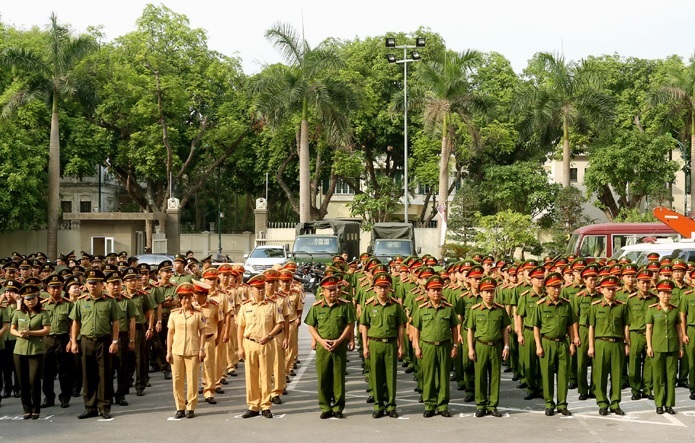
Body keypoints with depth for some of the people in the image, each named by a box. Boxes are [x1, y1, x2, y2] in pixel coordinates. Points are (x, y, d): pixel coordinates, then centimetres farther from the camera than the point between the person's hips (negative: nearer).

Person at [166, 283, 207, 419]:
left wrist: (202, 350, -6)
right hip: (177, 351, 2)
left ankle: (191, 408, 10)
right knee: (177, 380, 4)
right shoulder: (174, 314, 6)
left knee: (192, 380, 1)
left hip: (193, 351, -2)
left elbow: (202, 332, 1)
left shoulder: (198, 314, 1)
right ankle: (180, 408, 13)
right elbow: (170, 333, 8)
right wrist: (168, 351, 3)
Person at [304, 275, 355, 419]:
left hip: (340, 346, -1)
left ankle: (338, 407, 12)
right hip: (322, 347, 1)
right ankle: (325, 408, 12)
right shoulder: (316, 307, 3)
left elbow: (350, 325, 2)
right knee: (323, 378, 3)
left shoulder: (345, 305, 0)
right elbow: (311, 327, 7)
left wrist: (339, 340, -8)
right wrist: (321, 340, -8)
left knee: (339, 377, 3)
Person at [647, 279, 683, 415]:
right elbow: (648, 329, 1)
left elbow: (679, 329, 10)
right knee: (658, 377, 1)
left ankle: (669, 404, 9)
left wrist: (681, 347, 7)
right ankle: (659, 404, 9)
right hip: (657, 348, -2)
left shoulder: (675, 310, 6)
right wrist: (649, 346, -5)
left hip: (672, 348, 2)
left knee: (671, 376, 3)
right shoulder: (652, 309, 0)